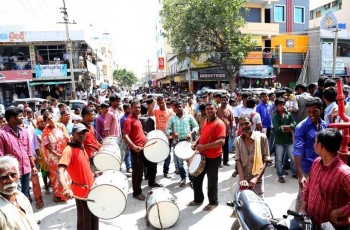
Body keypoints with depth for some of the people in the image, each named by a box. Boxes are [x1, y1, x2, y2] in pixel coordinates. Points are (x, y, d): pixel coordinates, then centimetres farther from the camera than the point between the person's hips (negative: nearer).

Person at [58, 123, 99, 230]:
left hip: (91, 189, 8)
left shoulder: (82, 148, 7)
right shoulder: (69, 150, -20)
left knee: (94, 218, 23)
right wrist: (66, 188, -48)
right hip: (82, 192, -8)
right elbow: (60, 171, -34)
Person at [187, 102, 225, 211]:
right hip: (202, 155, 8)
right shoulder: (205, 122, 10)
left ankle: (213, 202, 28)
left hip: (213, 157, -8)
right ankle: (198, 199, 35)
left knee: (212, 181, 8)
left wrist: (204, 146, -29)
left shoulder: (219, 124, -17)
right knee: (196, 178, 17)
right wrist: (196, 142, 3)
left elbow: (221, 141, -26)